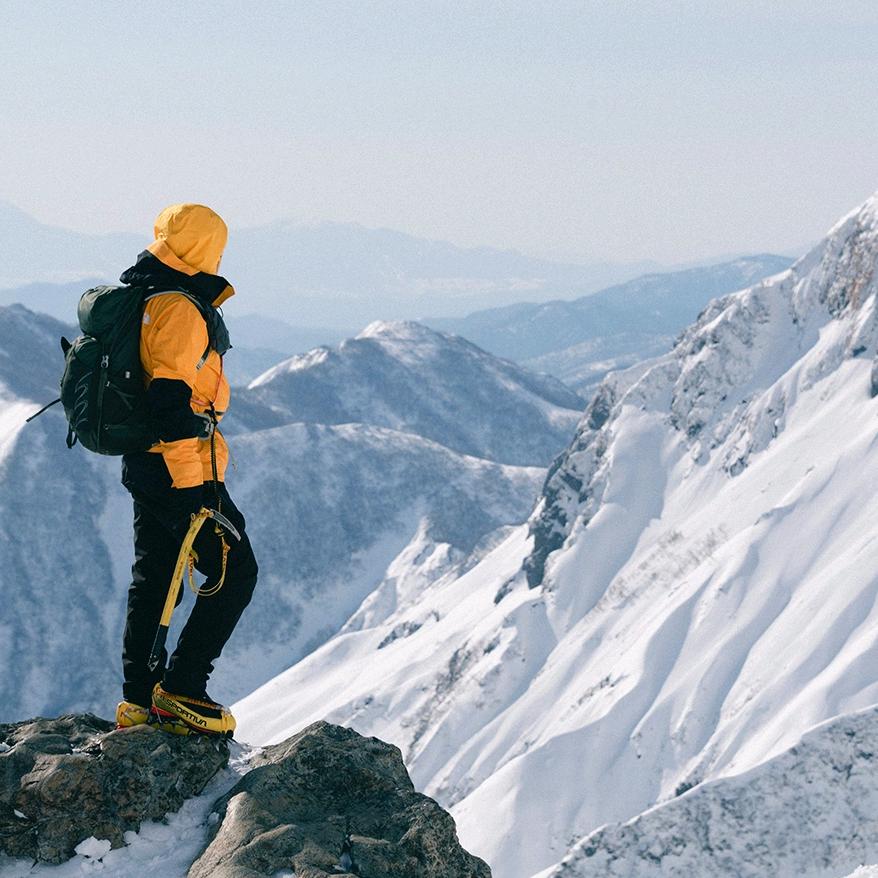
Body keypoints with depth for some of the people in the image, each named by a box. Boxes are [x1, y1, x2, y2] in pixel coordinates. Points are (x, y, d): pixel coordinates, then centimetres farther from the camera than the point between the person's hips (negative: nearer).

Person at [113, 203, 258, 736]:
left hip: (143, 466, 10)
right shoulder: (180, 309, -19)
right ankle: (181, 689, -4)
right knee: (234, 573, -2)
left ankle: (139, 699, 21)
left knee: (154, 578, 15)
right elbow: (171, 399, -25)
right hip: (180, 468, -10)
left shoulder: (137, 299, 13)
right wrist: (193, 486, -24)